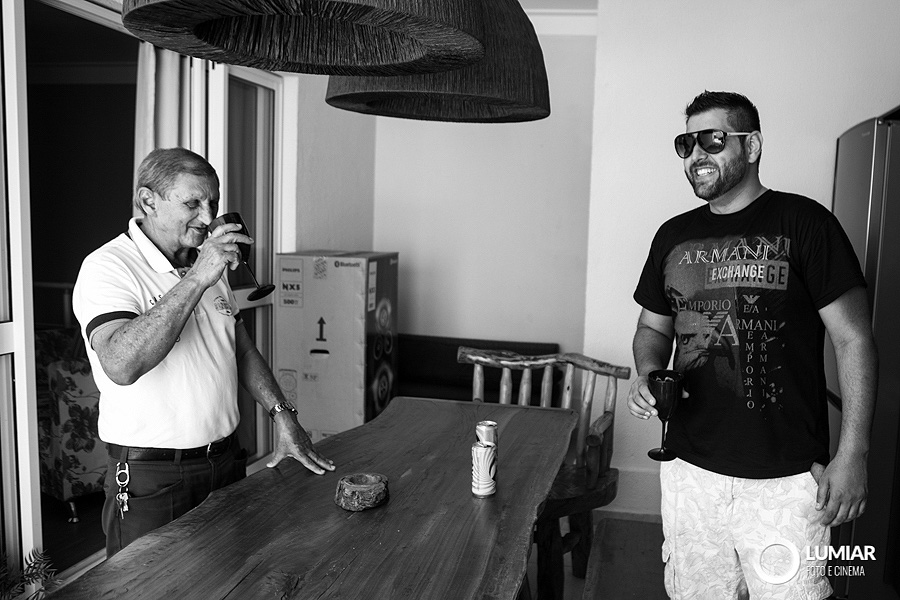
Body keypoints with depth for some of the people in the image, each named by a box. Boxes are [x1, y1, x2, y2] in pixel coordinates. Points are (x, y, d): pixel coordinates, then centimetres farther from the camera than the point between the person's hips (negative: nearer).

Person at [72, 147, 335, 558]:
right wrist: (196, 279, -32)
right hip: (151, 476, -6)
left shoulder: (208, 263, 10)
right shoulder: (107, 267, -14)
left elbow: (242, 350, 15)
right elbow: (121, 365, -32)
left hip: (225, 459, 7)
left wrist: (282, 415, 4)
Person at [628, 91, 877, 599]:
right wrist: (648, 374, -5)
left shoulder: (803, 222, -5)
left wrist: (853, 455, -11)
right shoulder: (674, 236, 9)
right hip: (689, 468, 4)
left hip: (786, 478, -4)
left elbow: (854, 339, -6)